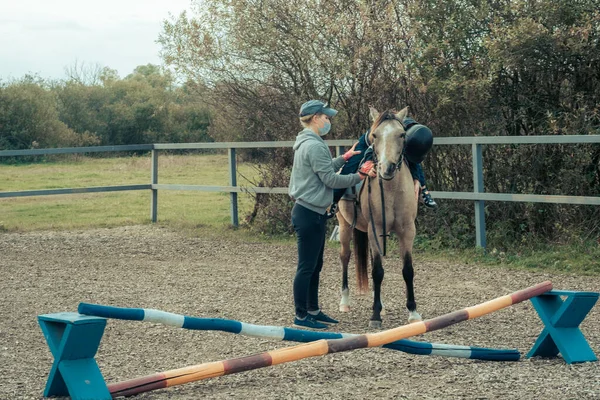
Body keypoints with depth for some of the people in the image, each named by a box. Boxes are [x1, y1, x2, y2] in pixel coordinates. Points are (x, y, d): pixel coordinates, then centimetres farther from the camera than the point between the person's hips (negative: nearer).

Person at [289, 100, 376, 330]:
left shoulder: (307, 143, 14)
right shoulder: (314, 146, -18)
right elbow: (331, 180, -17)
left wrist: (344, 159, 20)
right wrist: (360, 176, -10)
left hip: (311, 213, 11)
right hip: (309, 214, -11)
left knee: (315, 266, 17)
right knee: (306, 267, -4)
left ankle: (313, 310, 25)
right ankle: (301, 316, 2)